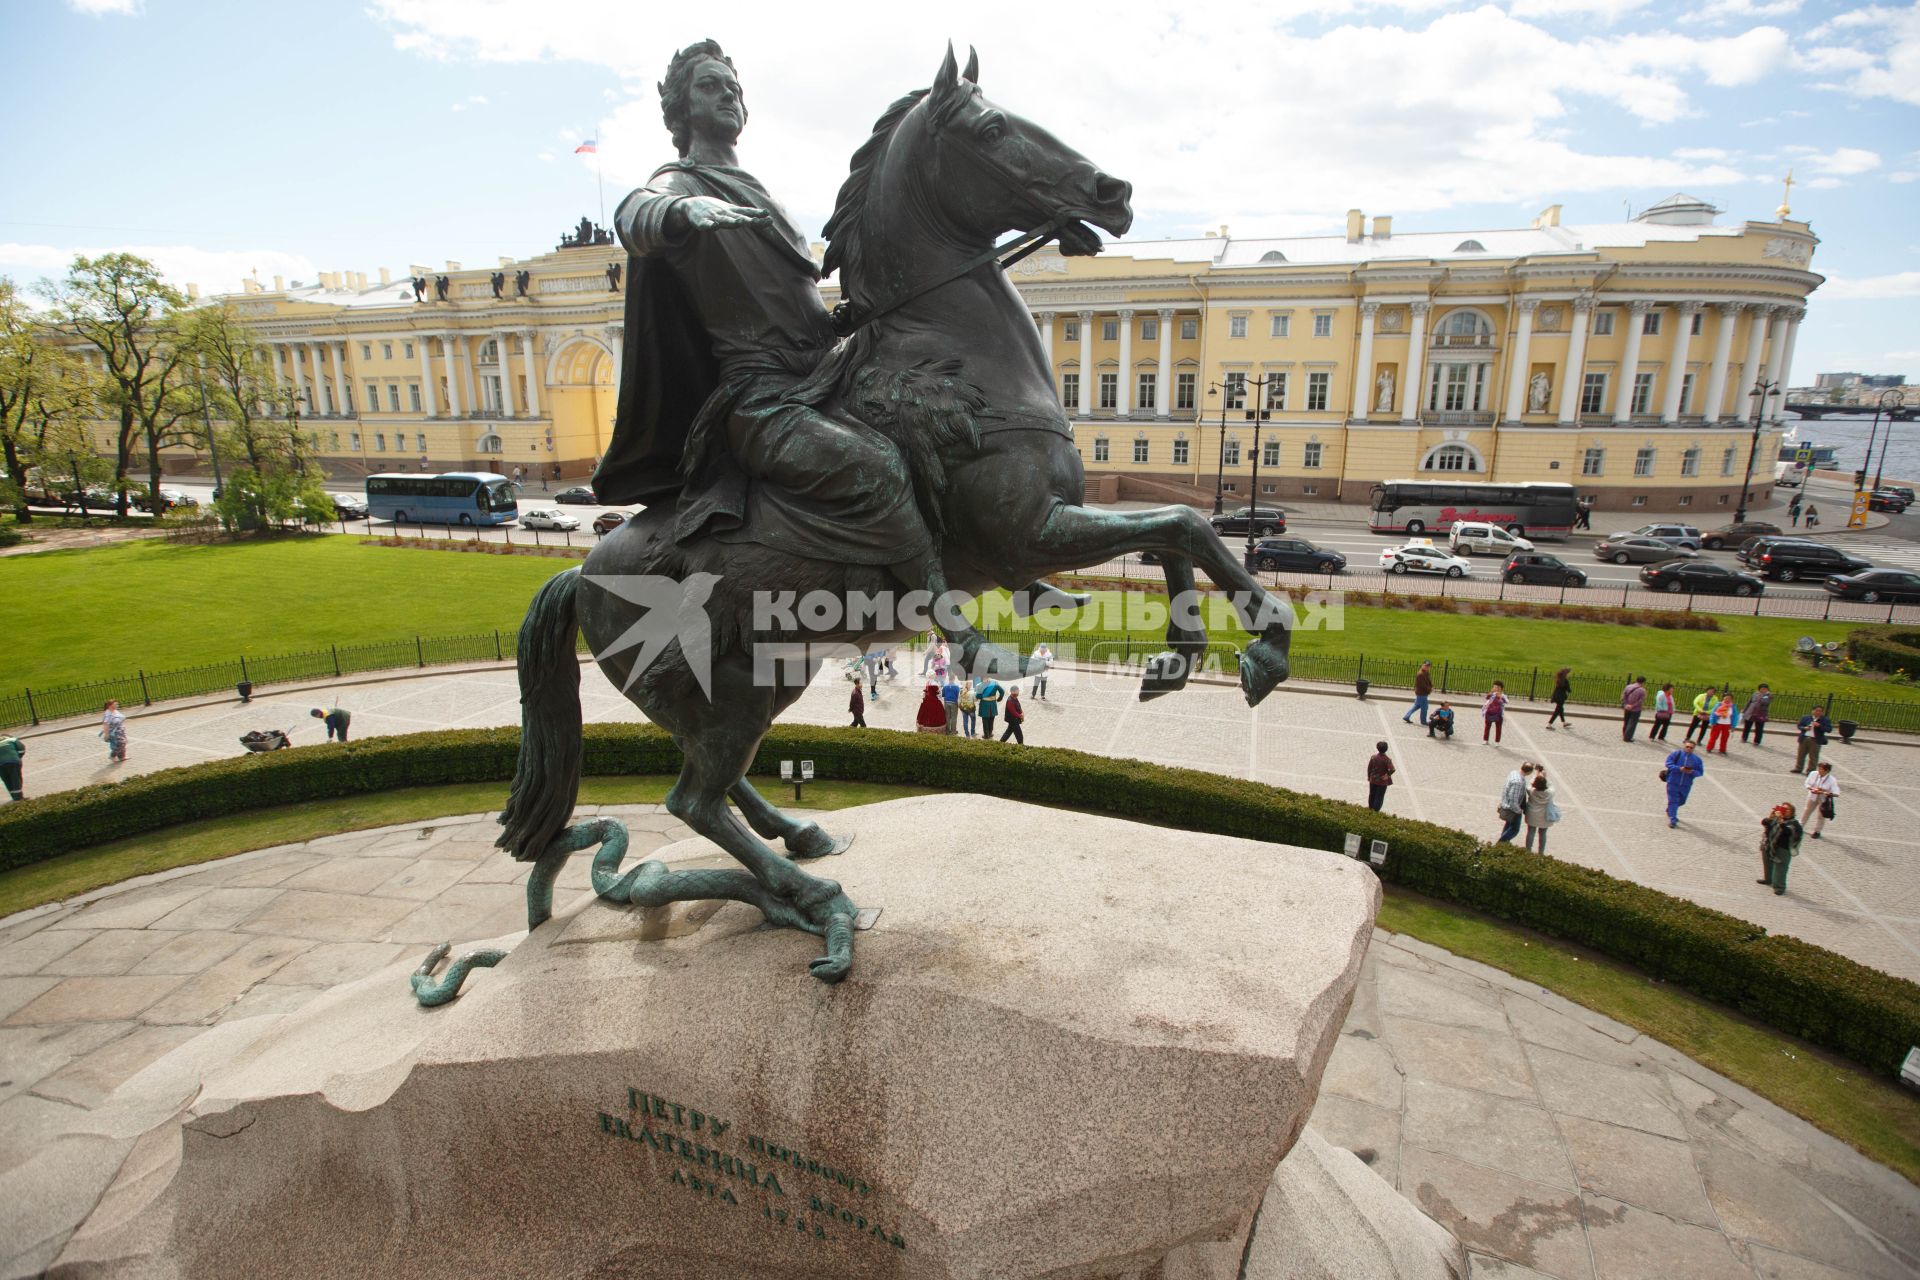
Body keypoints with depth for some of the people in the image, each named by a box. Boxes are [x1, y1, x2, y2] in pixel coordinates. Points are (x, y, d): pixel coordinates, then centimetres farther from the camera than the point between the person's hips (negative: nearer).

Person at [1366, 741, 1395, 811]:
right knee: (1379, 796, 12)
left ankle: (1370, 807, 37)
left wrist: (1369, 776, 11)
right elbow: (1392, 769, -30)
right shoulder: (1387, 760, -21)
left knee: (1372, 794, 21)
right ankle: (1376, 810, 17)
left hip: (1373, 780, 3)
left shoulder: (1373, 757, -12)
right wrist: (1388, 775, -10)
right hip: (1382, 781, -3)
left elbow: (1369, 768, -3)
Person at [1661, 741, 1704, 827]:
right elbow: (1668, 764, -11)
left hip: (1686, 785, 4)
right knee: (1673, 801, -5)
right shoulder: (1675, 754, -4)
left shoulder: (1697, 759, 4)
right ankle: (1672, 820, -2)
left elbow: (1700, 772, 4)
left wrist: (1692, 772, -17)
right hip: (1673, 782, -4)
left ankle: (1670, 811, 45)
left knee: (1681, 801, 17)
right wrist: (1679, 769, -25)